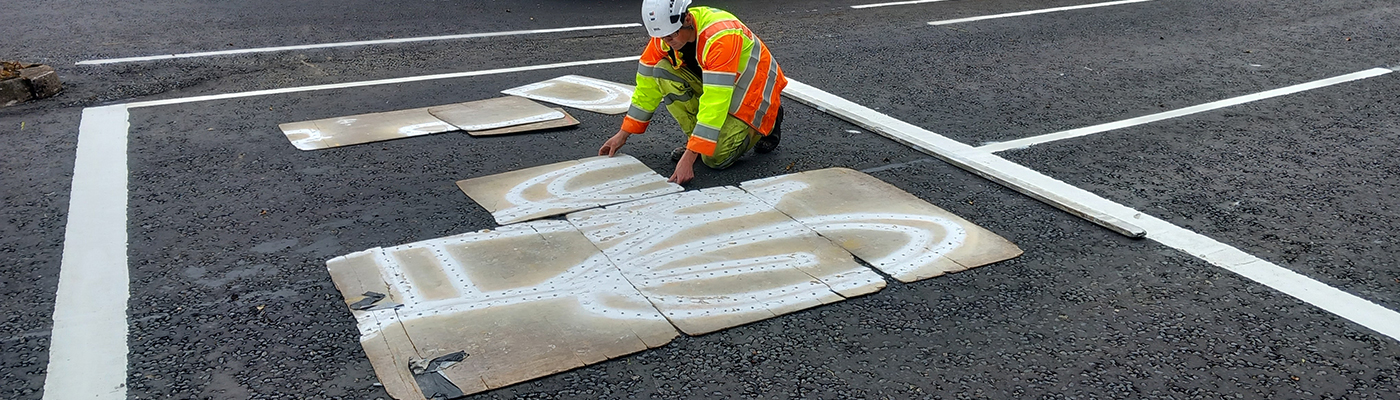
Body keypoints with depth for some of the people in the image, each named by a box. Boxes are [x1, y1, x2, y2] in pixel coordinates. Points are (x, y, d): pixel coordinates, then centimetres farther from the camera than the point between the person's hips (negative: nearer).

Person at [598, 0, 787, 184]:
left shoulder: (721, 36, -36)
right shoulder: (664, 34, -14)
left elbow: (715, 103, -39)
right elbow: (647, 85, -3)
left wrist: (689, 157, -41)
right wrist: (623, 134, -3)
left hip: (754, 89, -6)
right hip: (716, 86, 7)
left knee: (716, 158, -21)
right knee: (663, 72, -17)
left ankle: (769, 119, 7)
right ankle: (696, 140, -1)